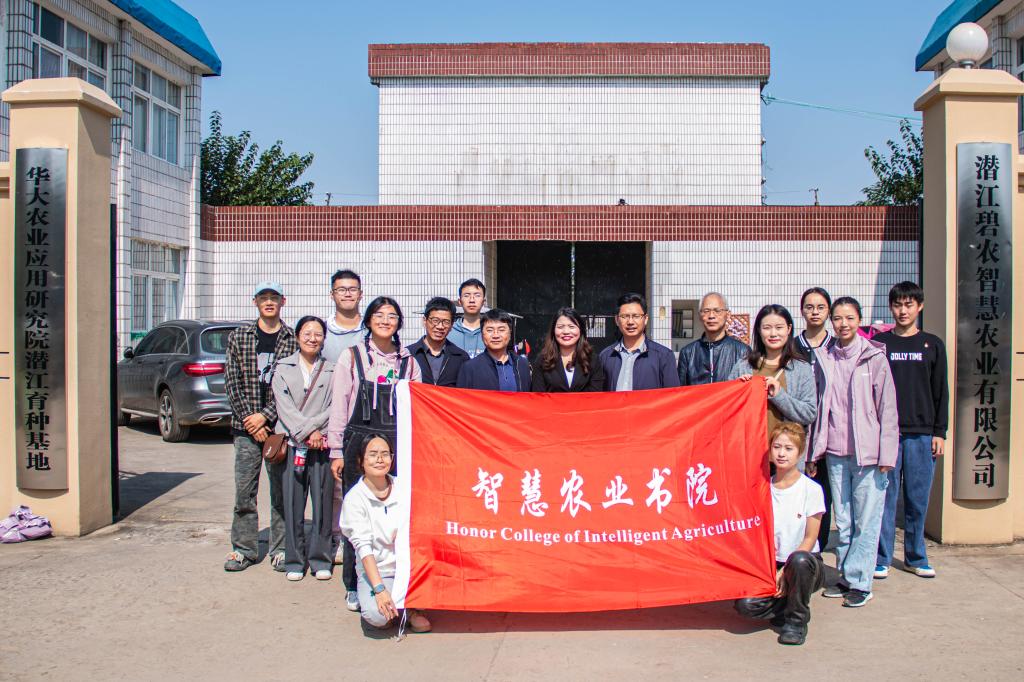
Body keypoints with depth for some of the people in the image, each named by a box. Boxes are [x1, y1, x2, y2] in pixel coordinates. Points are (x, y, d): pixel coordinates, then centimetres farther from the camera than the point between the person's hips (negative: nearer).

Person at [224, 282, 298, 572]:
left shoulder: (293, 340, 2)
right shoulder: (238, 337, 8)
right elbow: (232, 383, 4)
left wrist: (265, 415, -11)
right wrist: (249, 418, -7)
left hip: (280, 425, -1)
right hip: (246, 427, 2)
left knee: (282, 489, 4)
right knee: (244, 489, 5)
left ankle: (281, 549, 14)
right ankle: (244, 548, 16)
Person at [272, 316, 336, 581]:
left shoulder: (332, 370, 9)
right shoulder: (283, 368, 9)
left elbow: (335, 407, 1)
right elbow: (285, 407, -1)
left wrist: (311, 425, -11)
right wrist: (307, 433, -10)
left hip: (323, 443, 0)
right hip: (292, 443, 0)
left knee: (323, 502, 2)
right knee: (293, 503, 2)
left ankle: (321, 559, 13)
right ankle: (294, 560, 13)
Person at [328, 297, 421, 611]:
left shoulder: (408, 361, 10)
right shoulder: (352, 356, 4)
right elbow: (339, 405, 4)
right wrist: (337, 451, 0)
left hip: (398, 444, 2)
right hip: (359, 441, -1)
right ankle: (355, 586, 12)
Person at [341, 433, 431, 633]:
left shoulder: (402, 487, 1)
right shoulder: (355, 498, -8)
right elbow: (363, 546, -15)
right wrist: (379, 589, -24)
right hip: (375, 570, -4)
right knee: (376, 615, -30)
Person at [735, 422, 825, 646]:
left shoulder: (811, 489, -7)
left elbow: (810, 539, -7)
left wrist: (785, 572, -16)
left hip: (806, 562, -2)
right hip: (771, 564, 2)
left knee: (798, 561, -39)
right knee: (746, 604, -25)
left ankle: (797, 620, -11)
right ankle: (785, 604, 9)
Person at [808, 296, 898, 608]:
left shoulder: (874, 358, -2)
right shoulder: (824, 358, 8)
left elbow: (887, 408, -3)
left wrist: (886, 454, -7)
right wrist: (815, 451, 11)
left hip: (868, 453, -3)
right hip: (836, 453, 4)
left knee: (866, 520, 0)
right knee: (842, 520, 10)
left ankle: (859, 582, 9)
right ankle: (845, 577, 21)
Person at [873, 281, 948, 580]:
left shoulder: (933, 345, 9)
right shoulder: (879, 343, 4)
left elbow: (940, 392, 10)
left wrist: (939, 432, 4)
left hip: (922, 433, 2)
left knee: (918, 498, 6)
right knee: (885, 496, 0)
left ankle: (916, 557, 21)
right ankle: (881, 558, 9)